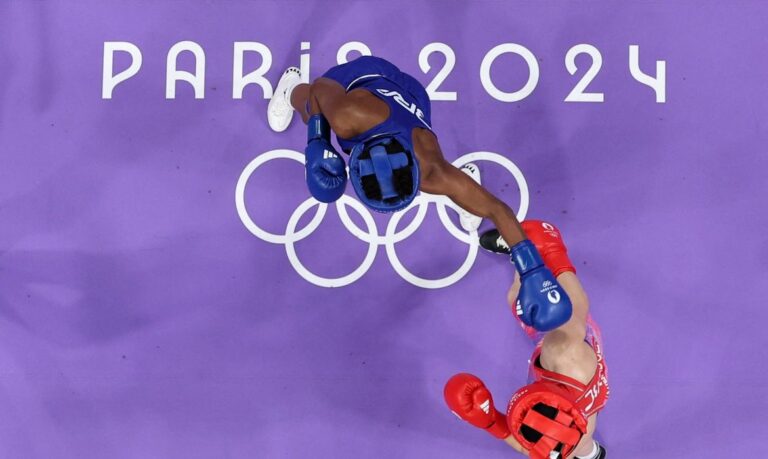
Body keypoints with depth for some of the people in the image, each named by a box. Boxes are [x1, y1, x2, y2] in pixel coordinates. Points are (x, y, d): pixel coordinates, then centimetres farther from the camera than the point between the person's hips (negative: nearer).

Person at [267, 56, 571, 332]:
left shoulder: (432, 174, -46)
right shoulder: (348, 117, -51)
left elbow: (498, 209, -39)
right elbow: (320, 87, -28)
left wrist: (533, 273, -43)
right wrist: (317, 145, -32)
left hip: (410, 96, -1)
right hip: (360, 78, 1)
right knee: (310, 113, 35)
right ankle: (292, 88, 69)